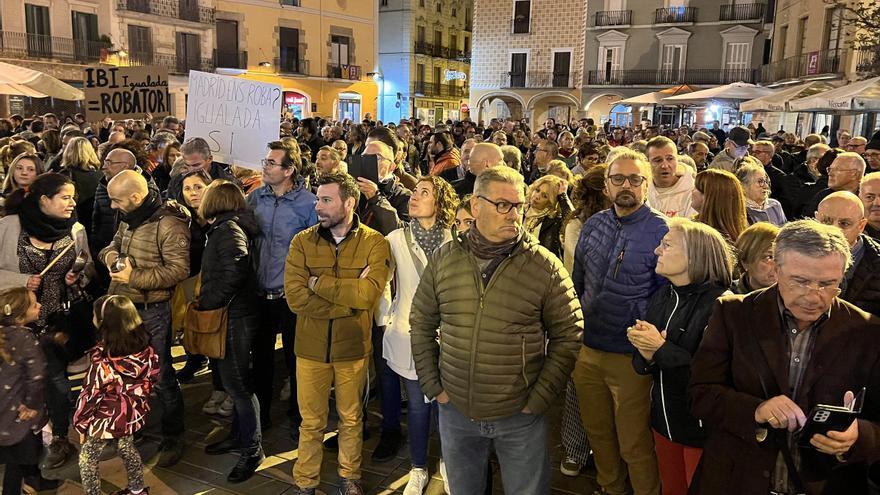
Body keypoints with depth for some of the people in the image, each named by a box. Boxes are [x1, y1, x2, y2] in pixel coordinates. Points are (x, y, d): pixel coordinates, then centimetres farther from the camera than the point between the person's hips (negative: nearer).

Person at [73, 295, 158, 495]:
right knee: (127, 449, 28)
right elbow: (152, 376, 1)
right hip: (132, 414, 6)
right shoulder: (145, 349, -13)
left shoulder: (102, 359, -28)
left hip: (106, 419, -6)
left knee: (87, 459, 16)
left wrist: (81, 423, -5)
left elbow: (91, 394, -19)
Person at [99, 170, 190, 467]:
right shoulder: (129, 219, 8)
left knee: (160, 376, 2)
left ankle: (173, 439, 19)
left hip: (152, 312, -8)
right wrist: (109, 254, -2)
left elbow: (179, 269, -23)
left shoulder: (168, 223, -19)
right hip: (123, 307, 8)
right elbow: (115, 244, 22)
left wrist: (134, 277, -21)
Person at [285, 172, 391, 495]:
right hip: (311, 348, 1)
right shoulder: (302, 242, -5)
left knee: (351, 419, 18)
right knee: (311, 422, 15)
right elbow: (296, 298, -16)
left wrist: (319, 283, -16)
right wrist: (350, 297, -19)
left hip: (353, 348, 0)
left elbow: (369, 294, -23)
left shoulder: (374, 243, -9)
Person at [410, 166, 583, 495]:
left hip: (520, 417, -2)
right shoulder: (444, 259, -3)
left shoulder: (545, 265, -10)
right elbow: (421, 324, 6)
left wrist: (538, 399, -8)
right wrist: (433, 386, 1)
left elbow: (568, 334, -5)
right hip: (455, 411, 3)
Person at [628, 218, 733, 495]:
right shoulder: (661, 299, 3)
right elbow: (643, 365, 7)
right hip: (664, 420, 7)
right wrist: (646, 357, -15)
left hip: (701, 428, -6)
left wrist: (662, 348, -21)